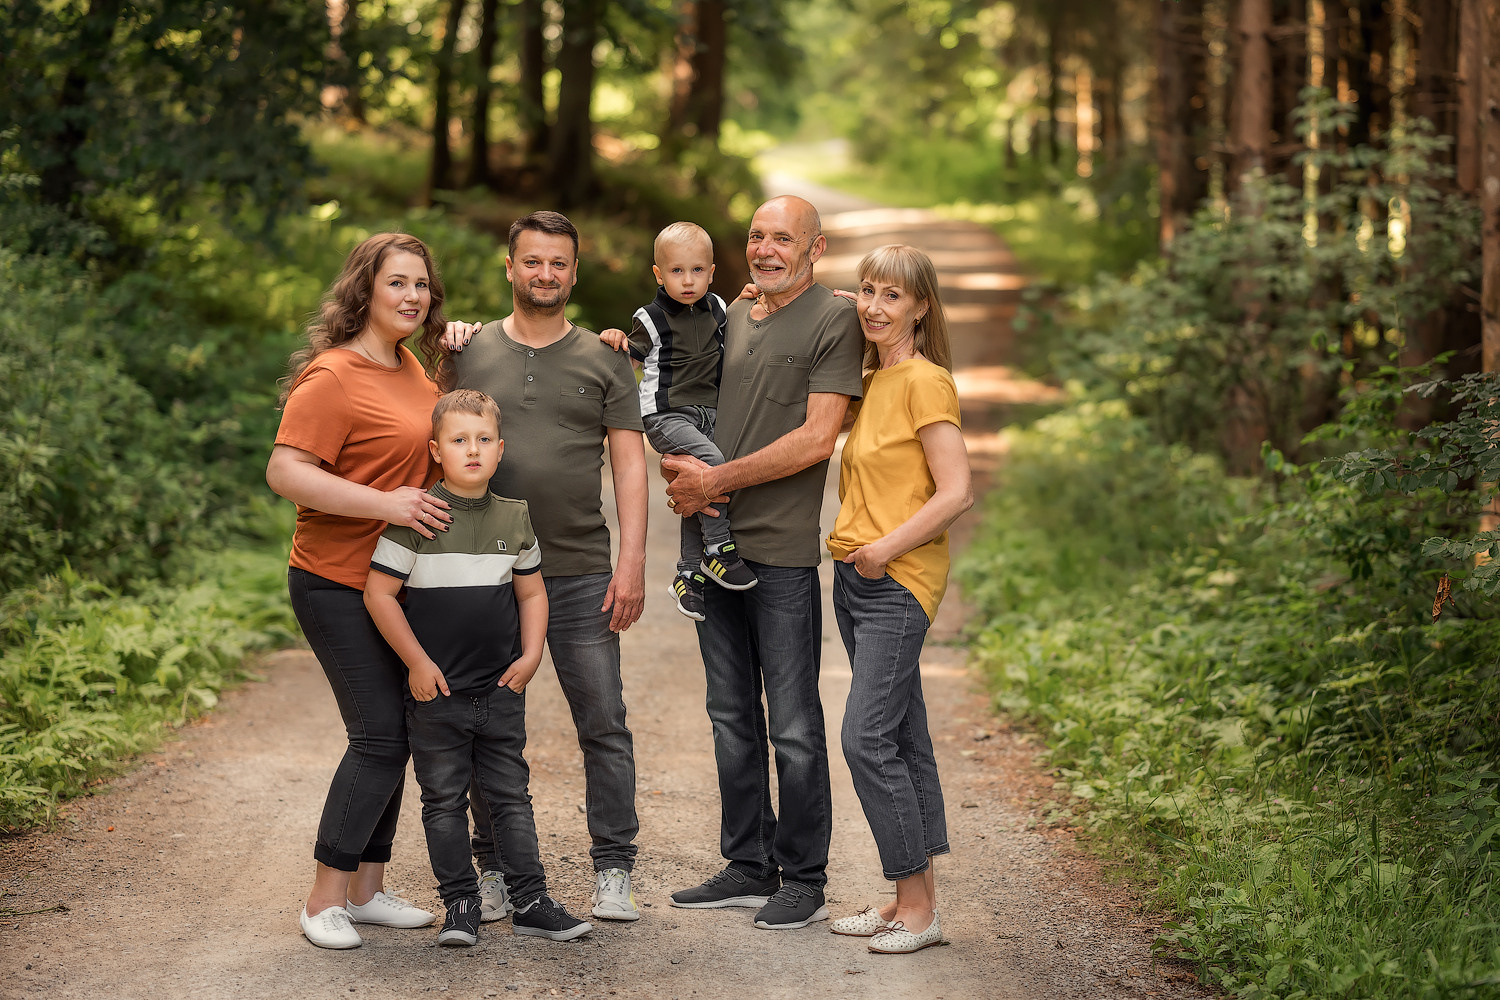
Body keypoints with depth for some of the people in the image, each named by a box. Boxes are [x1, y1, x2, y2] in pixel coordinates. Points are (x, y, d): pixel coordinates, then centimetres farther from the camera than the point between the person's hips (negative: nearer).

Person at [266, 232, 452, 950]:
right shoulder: (334, 377, -14)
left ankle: (366, 889, 21)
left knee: (393, 737, 11)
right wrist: (384, 504, -28)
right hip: (340, 586, -9)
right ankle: (325, 900, 0)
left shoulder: (409, 366, 13)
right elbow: (284, 472, -21)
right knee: (380, 737, -11)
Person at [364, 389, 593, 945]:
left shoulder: (515, 518, 3)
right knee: (444, 800, 5)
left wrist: (530, 656, 1)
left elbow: (532, 592, 13)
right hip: (436, 690, -3)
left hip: (501, 690, 3)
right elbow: (379, 592, -9)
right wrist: (417, 662, -10)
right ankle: (460, 905, 14)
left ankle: (531, 903, 14)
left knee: (511, 795, 9)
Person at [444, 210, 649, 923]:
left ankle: (612, 872, 6)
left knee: (604, 725, -2)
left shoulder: (604, 361, 7)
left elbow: (629, 465, 3)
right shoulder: (468, 353, 9)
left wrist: (633, 562, -5)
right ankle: (495, 870, 16)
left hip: (582, 576, -1)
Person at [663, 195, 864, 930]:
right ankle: (748, 866, 23)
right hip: (713, 542, 7)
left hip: (782, 551, -7)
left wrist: (717, 480, -13)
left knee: (793, 724, -2)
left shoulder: (834, 320, -5)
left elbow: (817, 438, -13)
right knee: (732, 716, 13)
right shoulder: (732, 318, 15)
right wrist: (678, 467, -2)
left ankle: (804, 881, 7)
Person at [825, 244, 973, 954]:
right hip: (855, 578, 9)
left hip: (899, 580, -9)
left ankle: (919, 906, -5)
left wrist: (885, 548, -16)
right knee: (902, 737, 10)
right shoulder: (870, 382, 13)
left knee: (867, 738, -12)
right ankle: (910, 900, 15)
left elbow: (956, 493, -18)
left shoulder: (926, 381, -12)